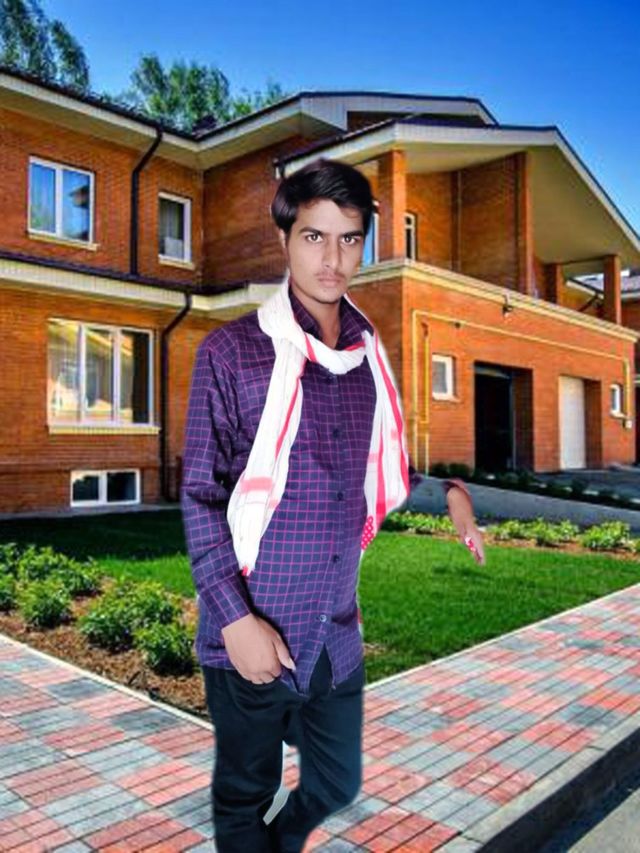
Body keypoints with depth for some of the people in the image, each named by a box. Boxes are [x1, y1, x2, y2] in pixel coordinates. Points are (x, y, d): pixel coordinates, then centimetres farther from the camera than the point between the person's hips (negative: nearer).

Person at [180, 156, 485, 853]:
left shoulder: (366, 356, 4)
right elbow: (200, 496, -11)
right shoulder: (232, 350, -11)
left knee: (338, 783, 22)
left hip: (337, 631, 5)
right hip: (253, 634, -5)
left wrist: (445, 490, -3)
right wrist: (234, 618, -16)